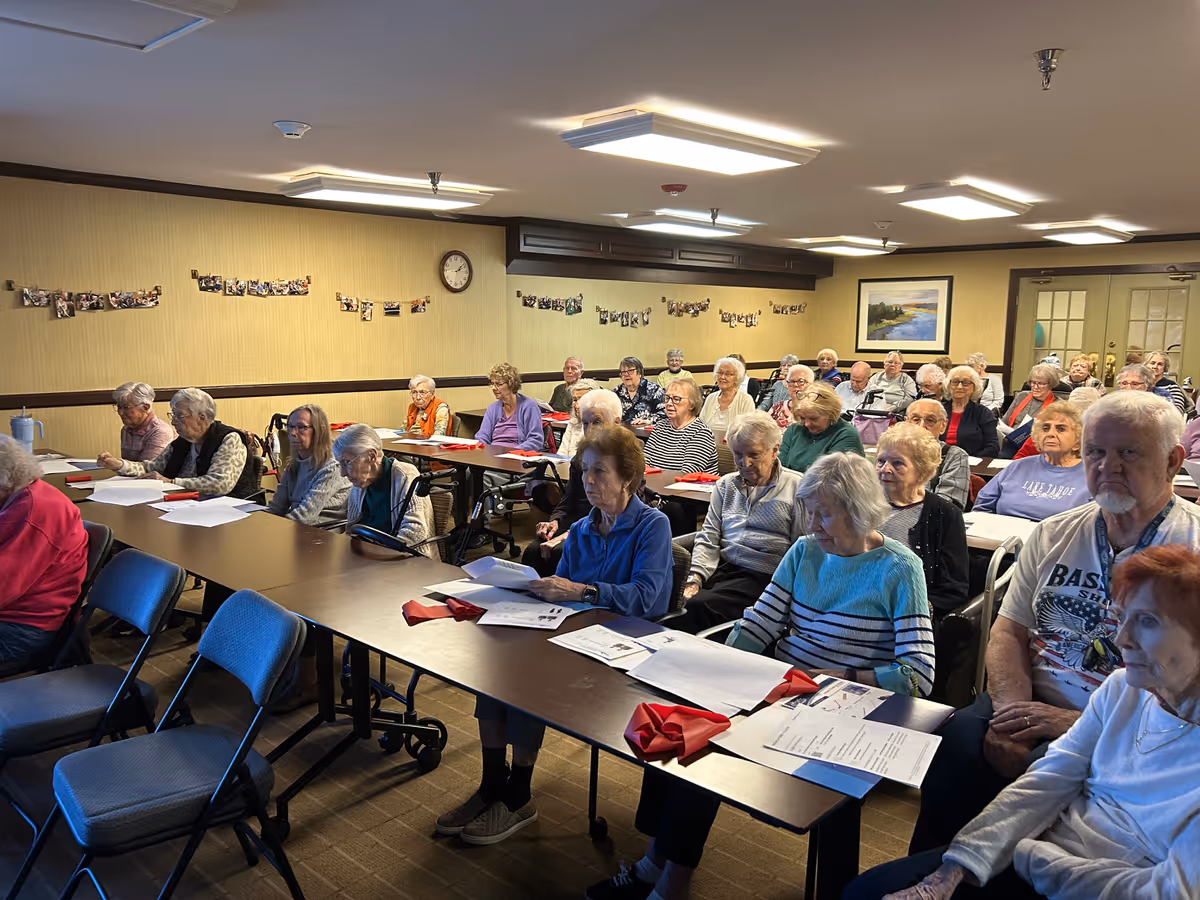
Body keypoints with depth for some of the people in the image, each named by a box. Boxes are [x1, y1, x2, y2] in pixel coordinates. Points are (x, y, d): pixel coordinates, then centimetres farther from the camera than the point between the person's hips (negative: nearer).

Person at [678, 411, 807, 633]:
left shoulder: (797, 487, 2)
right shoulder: (726, 485, 19)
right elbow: (708, 537, 13)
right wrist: (695, 577, -4)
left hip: (762, 577, -4)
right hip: (722, 567, 4)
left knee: (698, 605, -29)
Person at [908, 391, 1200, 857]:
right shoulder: (1053, 534, 12)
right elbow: (1009, 631, 11)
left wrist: (1082, 724, -19)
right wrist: (1011, 707, -9)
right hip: (1033, 709, 4)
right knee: (957, 740, -25)